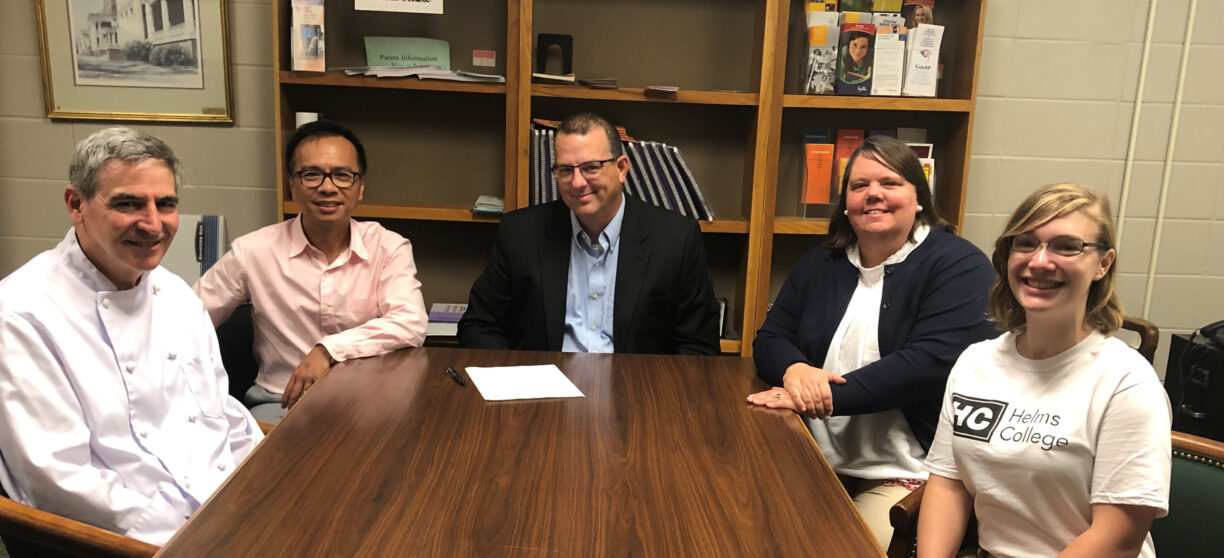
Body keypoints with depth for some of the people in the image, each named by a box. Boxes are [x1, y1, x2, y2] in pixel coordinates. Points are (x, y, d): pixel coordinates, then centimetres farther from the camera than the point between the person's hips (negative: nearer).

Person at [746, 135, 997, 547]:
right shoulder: (820, 265, 12)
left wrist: (827, 397, -25)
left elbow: (930, 361, -18)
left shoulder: (961, 266, -5)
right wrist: (795, 370, -16)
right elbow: (770, 340, 9)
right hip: (813, 464, 4)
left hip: (907, 474, -4)